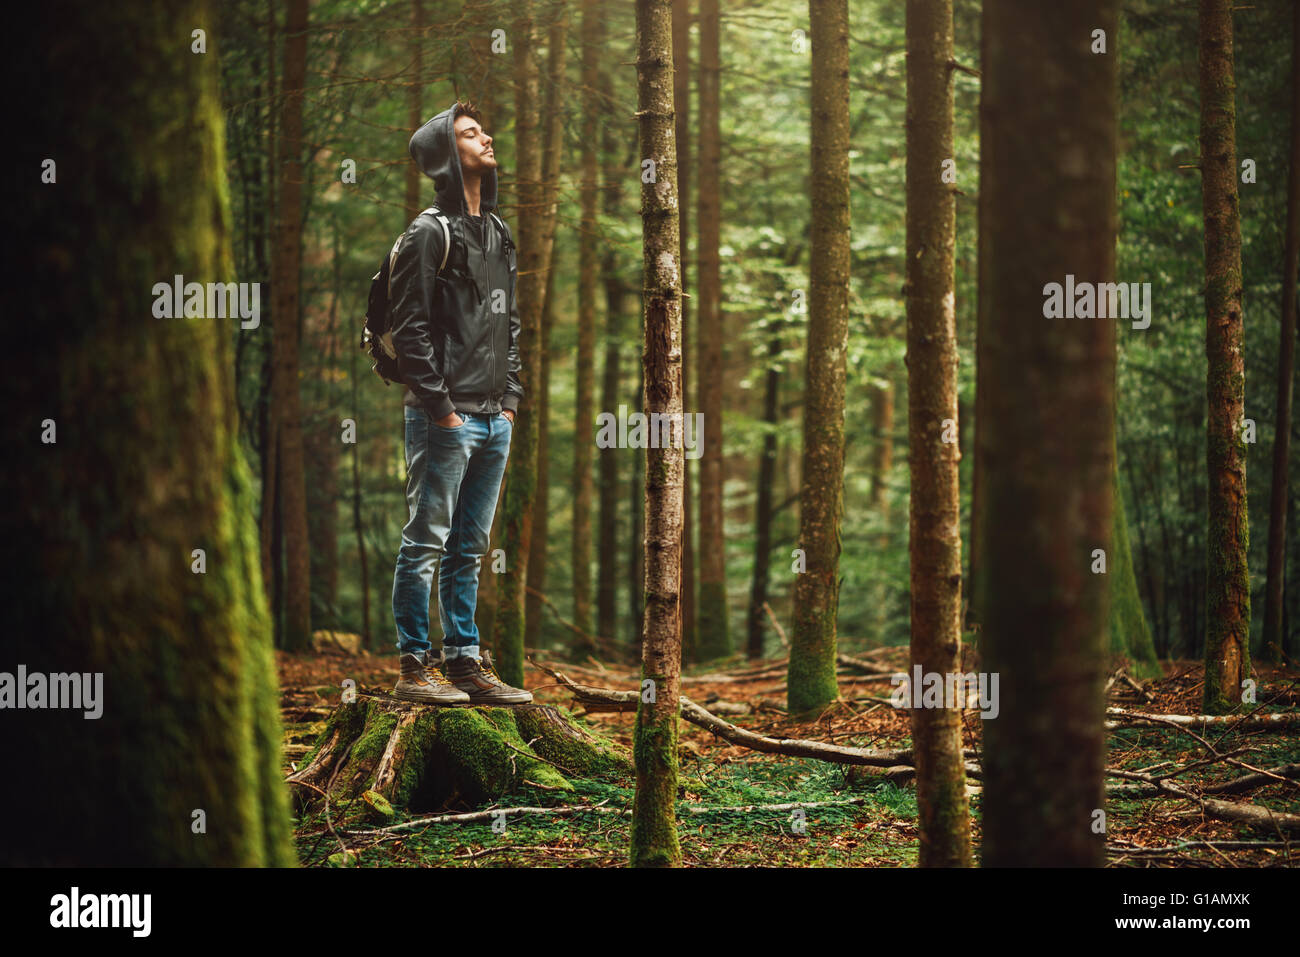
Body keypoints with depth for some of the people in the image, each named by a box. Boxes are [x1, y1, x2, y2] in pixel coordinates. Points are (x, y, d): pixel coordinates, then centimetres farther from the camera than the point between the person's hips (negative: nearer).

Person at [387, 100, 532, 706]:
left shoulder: (498, 235, 17)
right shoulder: (429, 234, -8)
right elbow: (410, 329, -13)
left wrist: (510, 398, 11)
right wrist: (440, 406, -16)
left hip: (495, 420, 8)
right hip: (445, 420, -8)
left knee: (468, 549, 12)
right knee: (426, 543, -3)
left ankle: (465, 662, 17)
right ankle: (415, 667, 2)